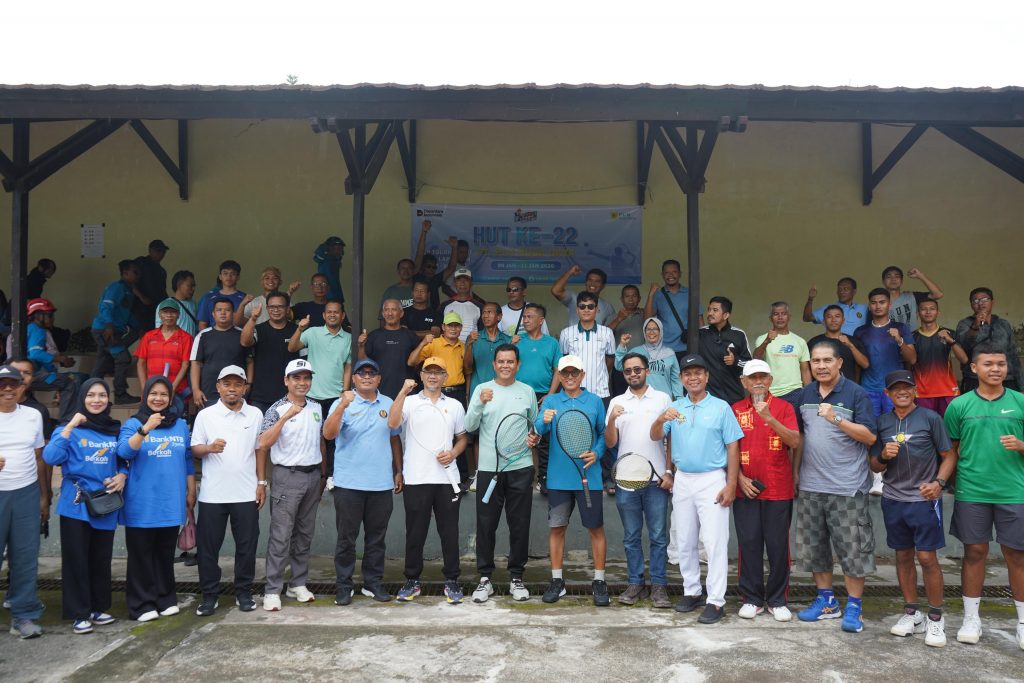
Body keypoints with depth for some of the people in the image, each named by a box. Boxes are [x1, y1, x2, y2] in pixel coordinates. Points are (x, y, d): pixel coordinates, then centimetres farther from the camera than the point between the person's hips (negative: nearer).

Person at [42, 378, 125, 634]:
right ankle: (79, 613, 12)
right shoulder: (70, 428, -3)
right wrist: (70, 427, -21)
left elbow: (124, 461, 16)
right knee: (76, 560, 2)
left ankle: (98, 608, 25)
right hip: (76, 505, -3)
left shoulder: (116, 430, 9)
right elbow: (50, 457, -18)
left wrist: (123, 476, -4)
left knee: (101, 559, 11)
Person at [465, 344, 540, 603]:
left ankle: (516, 577, 20)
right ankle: (485, 578, 15)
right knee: (486, 525, 3)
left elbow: (535, 424, 17)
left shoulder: (527, 392, 7)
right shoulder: (482, 390, 2)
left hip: (520, 468, 1)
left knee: (519, 525, 6)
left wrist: (535, 438, -3)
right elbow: (469, 426, -6)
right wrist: (480, 403, -21)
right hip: (489, 468, -1)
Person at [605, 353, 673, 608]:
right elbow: (610, 443, 3)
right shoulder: (617, 403, 8)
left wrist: (669, 472, -5)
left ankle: (659, 585, 13)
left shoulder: (662, 398, 3)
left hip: (657, 479, -2)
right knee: (631, 537, 10)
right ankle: (635, 583, 20)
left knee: (658, 536, 4)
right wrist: (612, 420, -15)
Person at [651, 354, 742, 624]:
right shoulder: (674, 408, 7)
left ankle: (716, 601, 2)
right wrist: (661, 419, -24)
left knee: (715, 543, -4)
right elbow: (655, 436, -2)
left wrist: (731, 485, -10)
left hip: (712, 480, -4)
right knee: (685, 542, 13)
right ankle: (692, 592, 27)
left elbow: (733, 447, -4)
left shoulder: (721, 407, -3)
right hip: (682, 480, 4)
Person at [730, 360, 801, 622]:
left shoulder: (784, 407, 1)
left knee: (778, 546, 4)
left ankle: (777, 600, 18)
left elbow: (795, 442, -12)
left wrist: (769, 418, -23)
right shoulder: (736, 410, 6)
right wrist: (740, 478, -4)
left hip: (778, 490, -1)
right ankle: (752, 599, 18)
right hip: (746, 489, 1)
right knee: (749, 544, 5)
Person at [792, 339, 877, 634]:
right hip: (811, 486, 5)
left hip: (847, 487, -5)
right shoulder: (805, 395, 10)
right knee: (813, 546, 12)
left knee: (852, 548, -1)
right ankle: (826, 600, 26)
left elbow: (870, 436, -12)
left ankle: (853, 607, 12)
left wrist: (836, 419, -22)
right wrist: (795, 471, 13)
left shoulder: (856, 394, -5)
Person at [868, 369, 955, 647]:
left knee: (927, 557, -3)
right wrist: (884, 456, -10)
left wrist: (939, 482, -15)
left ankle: (936, 618, 11)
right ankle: (911, 613, 23)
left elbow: (949, 456, 1)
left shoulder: (930, 418, -3)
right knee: (903, 556, 11)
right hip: (893, 499, 3)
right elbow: (875, 466, 11)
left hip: (924, 499, -3)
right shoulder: (882, 422, 6)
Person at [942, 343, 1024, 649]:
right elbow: (951, 450, 5)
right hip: (971, 493, 0)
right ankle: (971, 618, 20)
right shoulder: (959, 405, 0)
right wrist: (956, 481, 0)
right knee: (974, 553, 9)